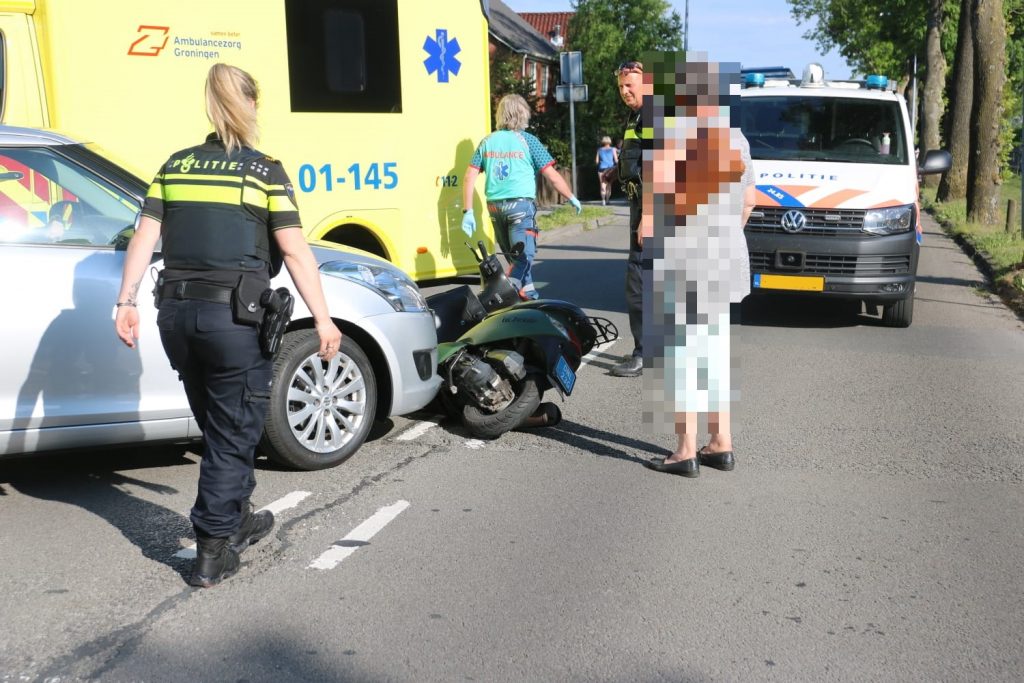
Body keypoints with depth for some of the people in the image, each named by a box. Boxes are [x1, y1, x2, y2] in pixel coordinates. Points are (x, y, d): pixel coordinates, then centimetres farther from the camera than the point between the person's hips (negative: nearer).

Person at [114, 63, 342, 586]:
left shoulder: (175, 166, 11)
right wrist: (323, 319, -5)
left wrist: (126, 302, 9)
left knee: (220, 428, 21)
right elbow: (295, 252, -7)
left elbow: (144, 238, 6)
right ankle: (212, 552, 8)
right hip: (235, 315, -5)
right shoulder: (265, 171, -1)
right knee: (232, 434, 6)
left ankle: (238, 519, 35)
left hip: (176, 312, 5)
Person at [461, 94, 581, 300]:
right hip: (521, 204, -5)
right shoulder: (526, 140, -3)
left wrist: (467, 211, 7)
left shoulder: (487, 141, 8)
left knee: (513, 256, 19)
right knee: (524, 256, -3)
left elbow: (469, 177, 3)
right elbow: (552, 176, -4)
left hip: (495, 206, 5)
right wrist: (572, 198, 9)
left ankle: (529, 294, 31)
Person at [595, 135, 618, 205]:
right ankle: (607, 200, 7)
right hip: (610, 168, 0)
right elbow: (616, 160, 0)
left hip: (602, 168, 0)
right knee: (609, 185, 11)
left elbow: (596, 161, 8)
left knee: (603, 185, -3)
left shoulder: (599, 150, 9)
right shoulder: (613, 149, 5)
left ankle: (603, 200, -17)